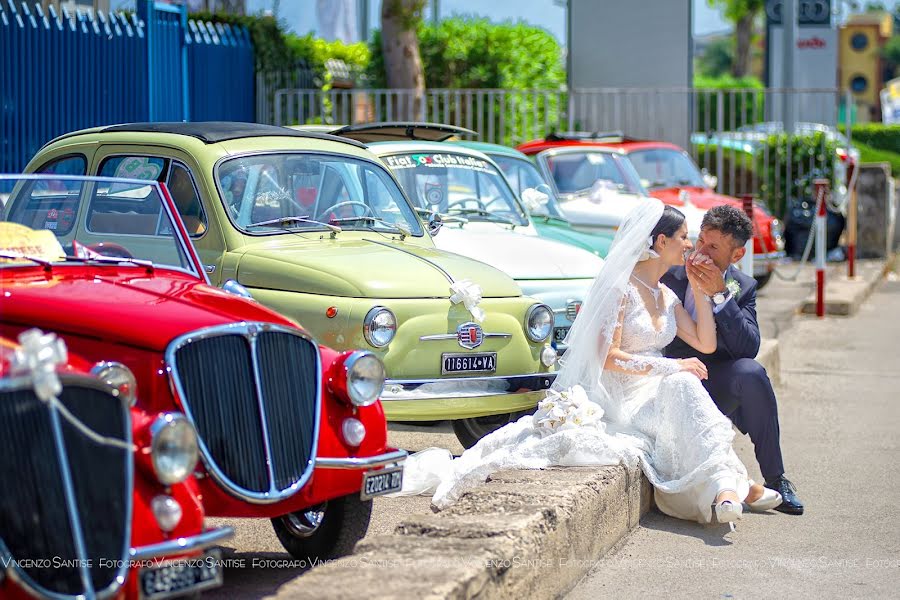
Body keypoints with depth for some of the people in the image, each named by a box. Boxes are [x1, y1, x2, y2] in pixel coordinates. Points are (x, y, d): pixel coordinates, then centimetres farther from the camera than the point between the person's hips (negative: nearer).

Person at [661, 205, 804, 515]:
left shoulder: (743, 287, 2)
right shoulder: (669, 274, -3)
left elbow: (748, 348, -13)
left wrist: (719, 295, -20)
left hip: (716, 386, 2)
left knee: (751, 373, -33)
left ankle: (775, 479, -19)